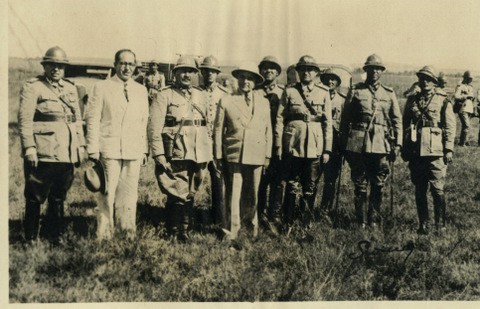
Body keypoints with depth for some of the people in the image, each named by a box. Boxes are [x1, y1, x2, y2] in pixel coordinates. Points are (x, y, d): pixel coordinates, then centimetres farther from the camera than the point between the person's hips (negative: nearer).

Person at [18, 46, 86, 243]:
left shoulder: (71, 88, 17)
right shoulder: (32, 87, -2)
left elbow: (77, 119, 20)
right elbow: (24, 119, -9)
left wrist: (80, 145, 14)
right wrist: (29, 148, -16)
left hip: (67, 153, 6)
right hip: (42, 153, -5)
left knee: (59, 198, 12)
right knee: (35, 198, 2)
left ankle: (55, 236, 22)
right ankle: (31, 239, 12)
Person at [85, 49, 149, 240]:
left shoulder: (141, 91, 16)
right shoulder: (101, 88, 4)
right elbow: (92, 119, 0)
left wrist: (145, 149, 11)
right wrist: (93, 149, -6)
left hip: (134, 151, 3)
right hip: (109, 150, -3)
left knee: (129, 193, 4)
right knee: (107, 193, -3)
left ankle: (128, 234, 13)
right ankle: (104, 235, 6)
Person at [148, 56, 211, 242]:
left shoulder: (201, 96, 16)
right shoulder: (164, 96, 0)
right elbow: (154, 128, -6)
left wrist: (207, 154, 13)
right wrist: (159, 155, -13)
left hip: (198, 155, 5)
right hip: (175, 155, -5)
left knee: (191, 194, 10)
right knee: (177, 194, -6)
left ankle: (185, 231, 21)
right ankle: (174, 234, 8)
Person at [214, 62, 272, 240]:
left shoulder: (264, 102, 11)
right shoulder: (226, 102, 3)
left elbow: (268, 130, 12)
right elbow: (218, 130, 3)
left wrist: (268, 155, 9)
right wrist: (218, 156, 1)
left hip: (256, 156, 2)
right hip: (234, 154, -2)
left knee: (252, 194, 12)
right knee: (233, 194, -4)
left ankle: (250, 223, 35)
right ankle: (232, 232, 6)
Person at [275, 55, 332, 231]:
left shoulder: (324, 93, 8)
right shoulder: (289, 91, 5)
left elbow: (328, 123, 6)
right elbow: (280, 119, 3)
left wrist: (327, 150, 2)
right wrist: (278, 146, -2)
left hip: (315, 148, 1)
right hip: (292, 146, -1)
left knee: (310, 188, 7)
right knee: (292, 187, 1)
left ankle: (308, 223, 22)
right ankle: (288, 224, 11)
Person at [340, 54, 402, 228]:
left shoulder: (389, 94, 9)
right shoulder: (356, 91, 4)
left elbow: (397, 120, 11)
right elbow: (345, 119, 6)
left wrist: (397, 145, 3)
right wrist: (344, 145, 4)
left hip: (381, 144, 1)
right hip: (358, 144, -1)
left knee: (378, 185, 5)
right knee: (360, 184, 3)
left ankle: (374, 218, 18)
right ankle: (361, 220, 12)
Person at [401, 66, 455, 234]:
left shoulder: (443, 100, 3)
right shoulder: (412, 100, 13)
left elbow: (450, 126, 0)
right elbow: (405, 125, 16)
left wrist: (449, 149, -6)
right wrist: (404, 148, 12)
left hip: (435, 151, -3)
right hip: (416, 152, 4)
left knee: (437, 189, -5)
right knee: (419, 191, 8)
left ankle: (440, 225, 7)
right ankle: (423, 224, 17)